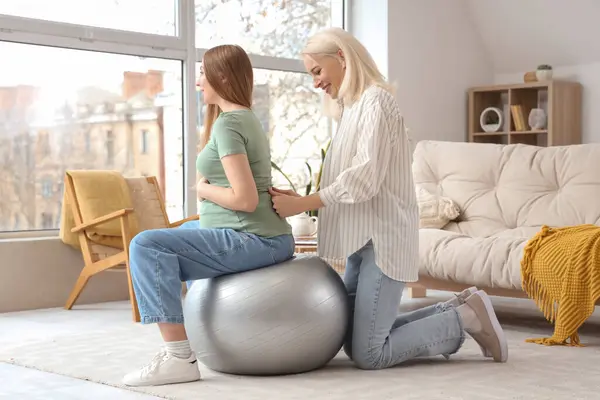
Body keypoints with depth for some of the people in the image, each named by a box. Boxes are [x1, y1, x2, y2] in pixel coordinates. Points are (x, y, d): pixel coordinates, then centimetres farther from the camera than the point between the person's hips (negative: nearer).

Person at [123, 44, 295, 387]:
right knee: (186, 231, 35)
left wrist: (204, 190, -6)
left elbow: (245, 199, -22)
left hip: (253, 240, -11)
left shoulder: (227, 124, -14)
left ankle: (180, 357, -20)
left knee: (146, 245, -17)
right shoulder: (247, 118, 16)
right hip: (267, 237, 11)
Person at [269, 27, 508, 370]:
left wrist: (301, 205, -18)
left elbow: (365, 178, -19)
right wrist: (302, 200, 2)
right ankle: (455, 312, 16)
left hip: (383, 238, -9)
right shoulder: (354, 106, 18)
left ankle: (467, 318, 4)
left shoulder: (376, 99, -10)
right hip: (363, 240, 9)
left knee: (368, 355, -9)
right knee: (354, 342, 9)